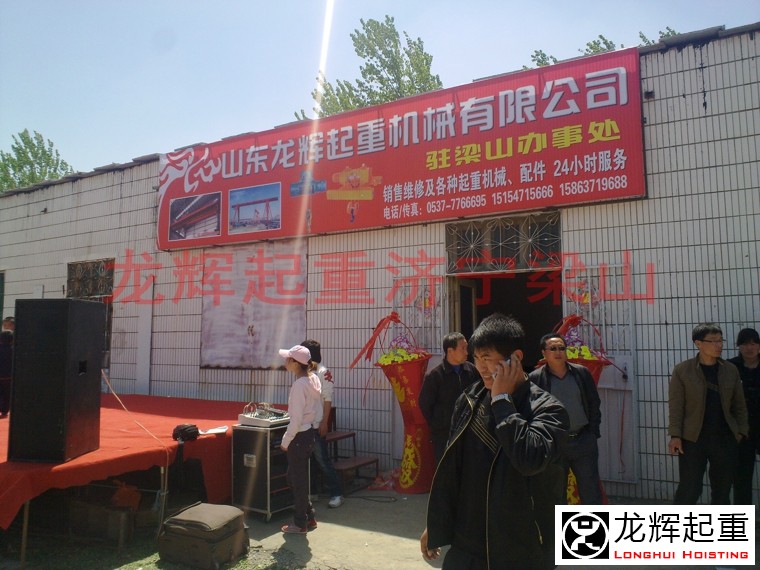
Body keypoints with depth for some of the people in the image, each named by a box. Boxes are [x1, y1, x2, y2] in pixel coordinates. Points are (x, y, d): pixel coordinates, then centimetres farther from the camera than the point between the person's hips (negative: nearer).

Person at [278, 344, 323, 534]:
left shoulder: (299, 385, -21)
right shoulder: (314, 379, 4)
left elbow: (296, 419, -21)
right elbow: (318, 409, 12)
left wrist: (285, 441, -11)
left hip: (300, 436, -9)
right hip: (311, 433, 9)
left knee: (297, 479, 6)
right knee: (293, 476, 21)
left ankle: (300, 524, 21)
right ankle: (309, 516, 30)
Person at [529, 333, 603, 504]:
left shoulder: (582, 373, 4)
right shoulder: (535, 379, -6)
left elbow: (594, 404, 9)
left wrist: (593, 431, 4)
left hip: (584, 440, 2)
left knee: (591, 490, 11)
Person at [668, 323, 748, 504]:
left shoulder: (731, 370, 6)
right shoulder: (682, 370, -5)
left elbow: (739, 405, 11)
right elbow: (676, 406, -7)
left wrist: (741, 431, 3)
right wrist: (675, 436, -11)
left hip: (725, 440, 4)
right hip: (693, 440, -4)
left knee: (722, 490, 13)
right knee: (689, 489, -1)